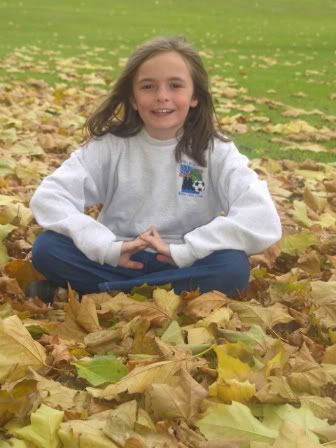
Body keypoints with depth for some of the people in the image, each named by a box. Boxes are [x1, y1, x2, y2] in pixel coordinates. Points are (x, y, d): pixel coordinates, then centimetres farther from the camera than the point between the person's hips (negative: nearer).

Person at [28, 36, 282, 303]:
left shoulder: (216, 151, -6)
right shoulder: (110, 144, -3)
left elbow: (263, 219, -20)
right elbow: (48, 197, -13)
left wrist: (182, 251, -25)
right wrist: (108, 247, -25)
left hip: (181, 267, -1)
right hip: (118, 262, 1)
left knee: (233, 267, -31)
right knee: (47, 248, -22)